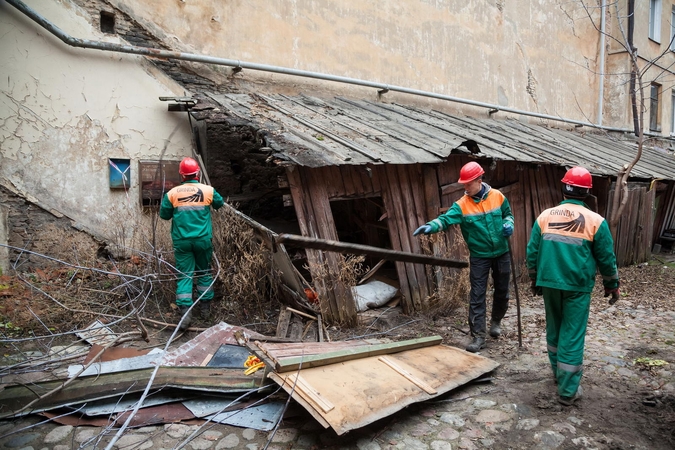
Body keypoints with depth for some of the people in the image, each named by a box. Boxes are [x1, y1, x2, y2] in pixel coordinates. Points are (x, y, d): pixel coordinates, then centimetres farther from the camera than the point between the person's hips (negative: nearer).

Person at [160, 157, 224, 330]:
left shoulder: (172, 193, -4)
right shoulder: (208, 190, -4)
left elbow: (164, 215, 5)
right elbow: (220, 203, 15)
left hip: (181, 241, 0)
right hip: (203, 239, 0)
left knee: (184, 275, 4)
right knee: (204, 272, 15)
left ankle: (185, 311, -4)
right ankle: (205, 307, 23)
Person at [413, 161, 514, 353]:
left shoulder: (497, 196, -6)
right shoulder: (462, 205, -13)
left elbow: (507, 213, 11)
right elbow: (447, 219, -27)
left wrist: (508, 224, -11)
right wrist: (432, 226, -47)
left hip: (501, 253, 2)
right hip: (479, 256, -2)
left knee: (502, 291, 17)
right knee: (477, 296, -4)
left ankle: (496, 321, 42)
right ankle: (478, 336, 3)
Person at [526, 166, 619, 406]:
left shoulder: (545, 216, -1)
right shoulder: (595, 221, -7)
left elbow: (532, 252, 3)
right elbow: (606, 258, 0)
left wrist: (535, 280, 16)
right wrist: (612, 285, 15)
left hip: (549, 283, 3)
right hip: (578, 286, -3)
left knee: (554, 329, 19)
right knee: (572, 335, 3)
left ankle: (558, 373, 37)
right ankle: (568, 390, 9)